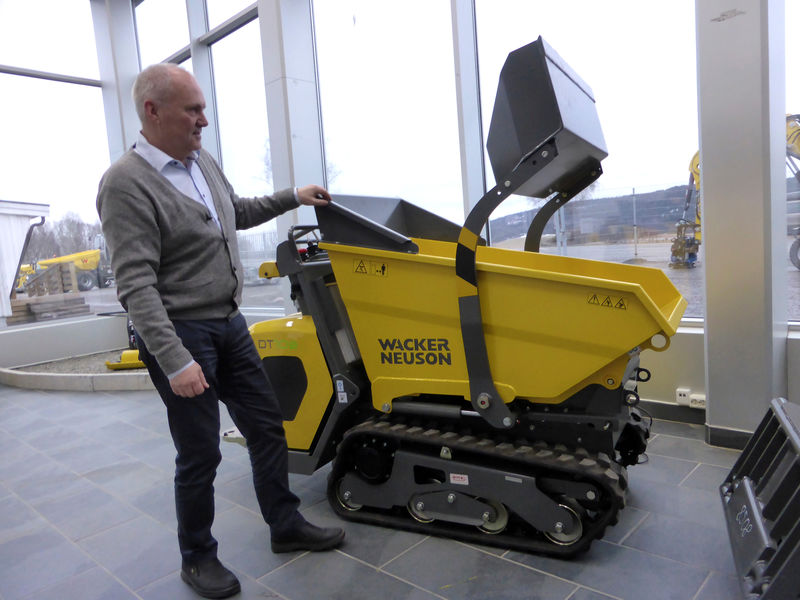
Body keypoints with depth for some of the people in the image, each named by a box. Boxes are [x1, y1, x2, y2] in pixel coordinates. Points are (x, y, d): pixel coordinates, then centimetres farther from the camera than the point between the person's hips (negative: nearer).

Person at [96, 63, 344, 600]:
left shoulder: (202, 162, 9)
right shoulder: (127, 184, -16)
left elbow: (237, 213, 28)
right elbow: (136, 285, -22)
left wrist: (292, 198, 23)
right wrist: (175, 361, -28)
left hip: (229, 323, 8)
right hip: (181, 334, -8)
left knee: (267, 426, 13)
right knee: (200, 453, 4)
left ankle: (286, 526, 32)